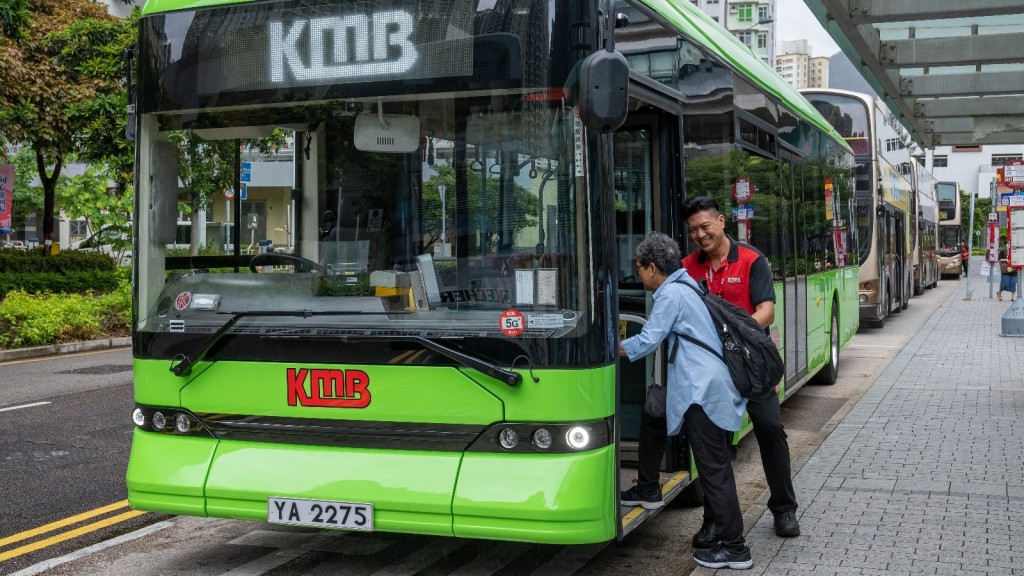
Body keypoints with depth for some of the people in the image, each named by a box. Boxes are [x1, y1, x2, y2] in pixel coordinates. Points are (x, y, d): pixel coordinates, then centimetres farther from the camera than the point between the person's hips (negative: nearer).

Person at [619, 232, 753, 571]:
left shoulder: (671, 293, -10)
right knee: (652, 417, 26)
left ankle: (734, 549, -4)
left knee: (714, 467, -8)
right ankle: (648, 491, 38)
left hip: (702, 390, -11)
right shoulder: (685, 287, 19)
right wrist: (622, 344, 25)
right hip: (704, 385, 11)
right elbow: (659, 337, 26)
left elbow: (647, 343, -11)